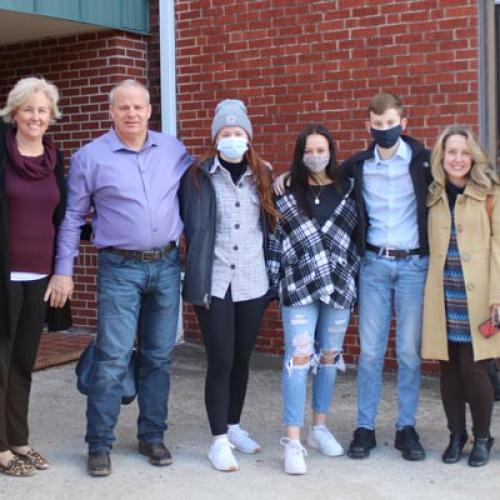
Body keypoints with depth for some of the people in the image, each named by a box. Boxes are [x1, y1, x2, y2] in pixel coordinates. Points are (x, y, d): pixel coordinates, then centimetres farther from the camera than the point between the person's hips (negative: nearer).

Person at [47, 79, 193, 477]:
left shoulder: (174, 150, 6)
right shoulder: (90, 156, -2)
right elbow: (73, 217, 1)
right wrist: (64, 270, -2)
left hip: (167, 265, 3)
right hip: (120, 269, -3)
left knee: (158, 357, 10)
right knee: (112, 361, -5)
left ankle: (152, 436, 22)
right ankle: (99, 445, 7)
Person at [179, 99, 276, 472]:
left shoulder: (262, 176, 7)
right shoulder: (198, 177, -3)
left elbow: (270, 226, 10)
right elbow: (192, 229, -5)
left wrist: (271, 278, 7)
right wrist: (197, 278, -9)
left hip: (253, 283, 3)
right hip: (214, 283, -3)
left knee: (242, 359, 13)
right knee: (220, 361, -2)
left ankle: (234, 427, 30)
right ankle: (219, 439, 9)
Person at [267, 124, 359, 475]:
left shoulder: (348, 190, 5)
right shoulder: (287, 193, 1)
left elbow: (359, 235, 7)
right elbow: (274, 238, 2)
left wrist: (355, 277, 2)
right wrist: (276, 281, -2)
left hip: (339, 285, 3)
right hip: (299, 286, -3)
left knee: (330, 356, 12)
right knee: (299, 358, -8)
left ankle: (320, 428, 27)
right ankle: (293, 441, -6)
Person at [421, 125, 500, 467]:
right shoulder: (432, 195, 9)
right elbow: (426, 244, 9)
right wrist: (423, 292, 2)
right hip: (442, 295, 3)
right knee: (449, 368, 8)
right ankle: (456, 435, 24)